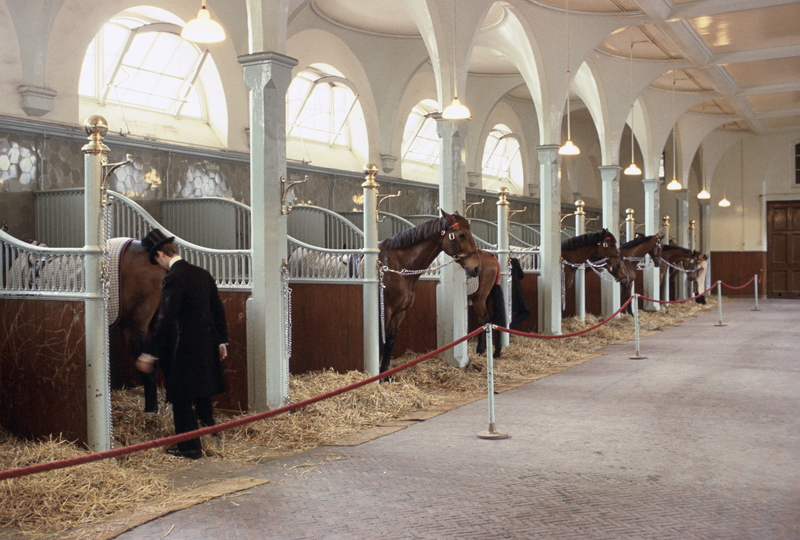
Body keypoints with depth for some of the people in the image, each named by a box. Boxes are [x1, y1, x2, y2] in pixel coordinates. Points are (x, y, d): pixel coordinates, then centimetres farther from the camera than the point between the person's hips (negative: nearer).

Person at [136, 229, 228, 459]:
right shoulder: (202, 273, 7)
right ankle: (208, 423, 40)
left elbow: (165, 319, -22)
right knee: (204, 390, 25)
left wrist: (149, 354, -20)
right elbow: (218, 308, 12)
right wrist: (222, 341, 19)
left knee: (182, 398, 3)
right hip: (208, 342, 8)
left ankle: (190, 447, 8)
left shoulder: (172, 279, -17)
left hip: (186, 345, -8)